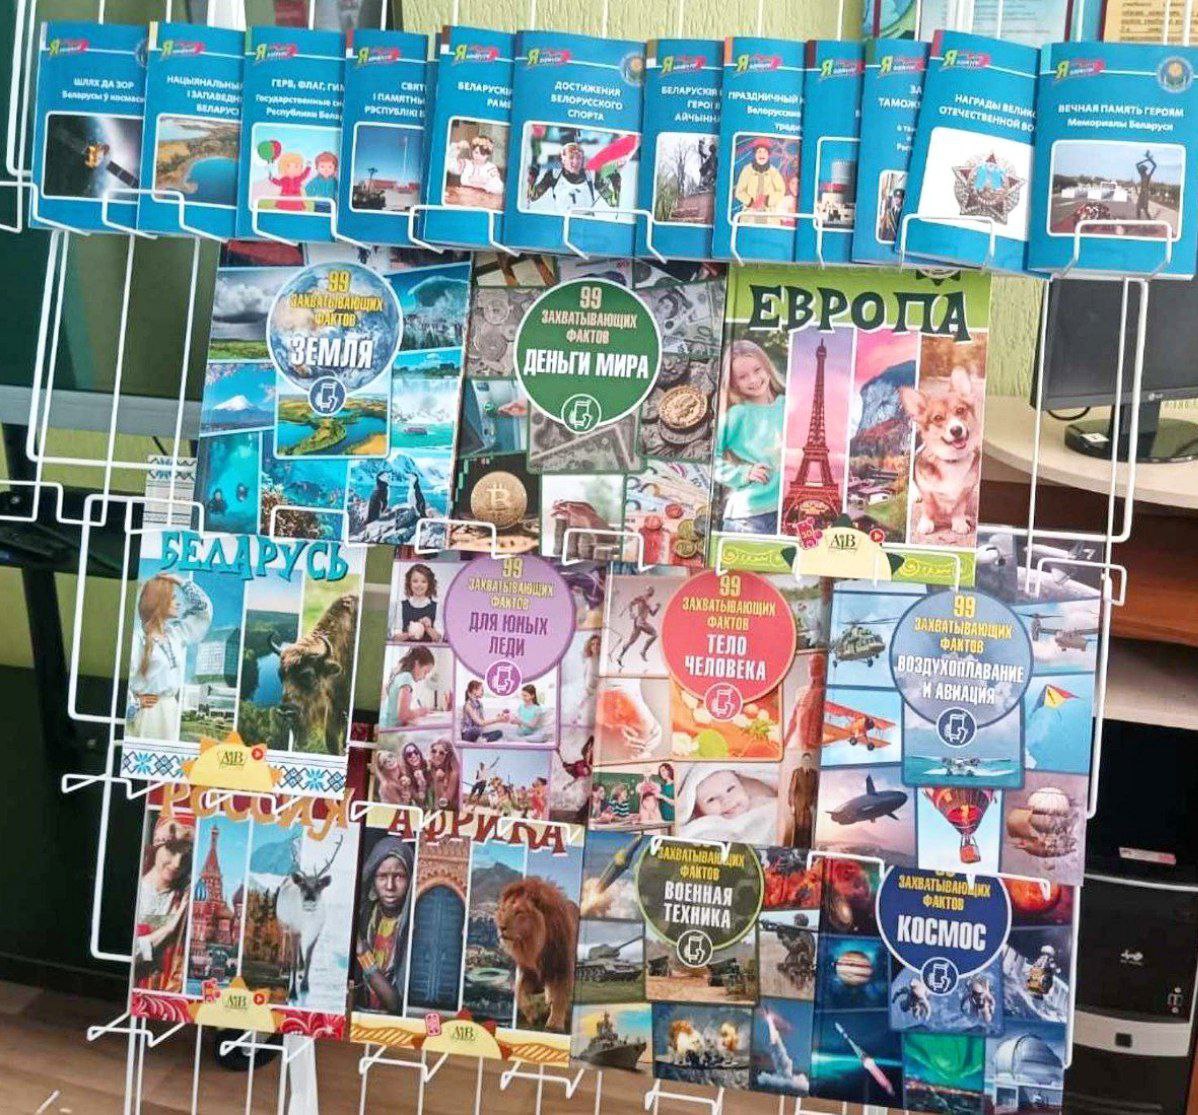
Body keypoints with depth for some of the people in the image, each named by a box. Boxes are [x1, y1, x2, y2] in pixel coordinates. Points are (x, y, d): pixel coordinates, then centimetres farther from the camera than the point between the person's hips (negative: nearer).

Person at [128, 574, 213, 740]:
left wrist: (183, 583, 7)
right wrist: (133, 703, -13)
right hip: (148, 710, -7)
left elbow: (204, 608, 15)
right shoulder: (139, 638, -12)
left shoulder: (176, 633, 10)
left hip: (171, 708, 7)